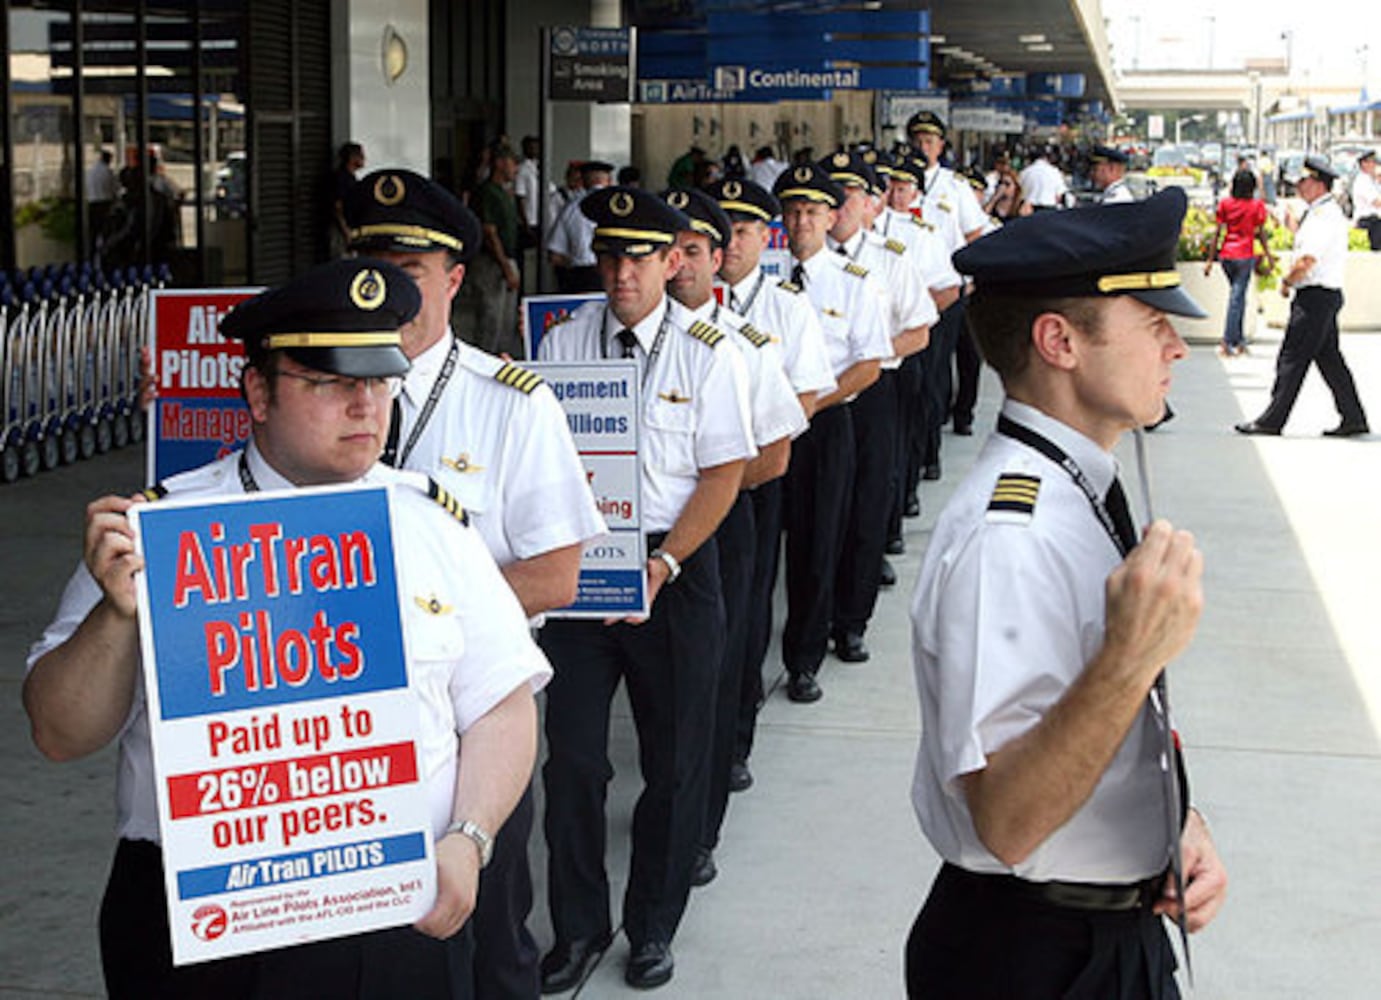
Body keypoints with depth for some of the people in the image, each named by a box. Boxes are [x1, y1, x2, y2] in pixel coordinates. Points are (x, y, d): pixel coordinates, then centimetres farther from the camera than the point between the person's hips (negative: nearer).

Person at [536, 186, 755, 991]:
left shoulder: (708, 353, -4)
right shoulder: (564, 344, 2)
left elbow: (724, 474, -5)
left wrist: (663, 565, -15)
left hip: (677, 565, -1)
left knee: (675, 756, 8)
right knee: (573, 753, 4)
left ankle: (654, 926, 27)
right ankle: (578, 926, 21)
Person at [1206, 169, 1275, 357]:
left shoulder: (1225, 203, 2)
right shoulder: (1257, 205, -4)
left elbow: (1217, 232, 1)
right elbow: (1261, 233, -3)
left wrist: (1210, 259, 4)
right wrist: (1269, 256, 6)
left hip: (1226, 255, 4)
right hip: (1245, 255, -3)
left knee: (1237, 295, 18)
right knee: (1237, 298, -1)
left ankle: (1239, 340, 21)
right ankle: (1227, 342, -6)